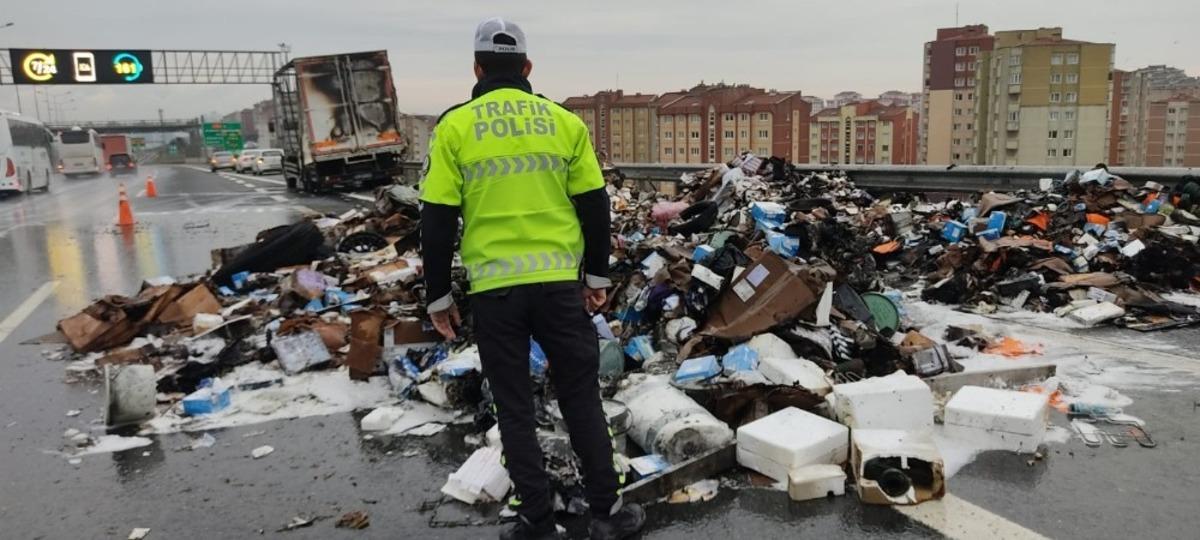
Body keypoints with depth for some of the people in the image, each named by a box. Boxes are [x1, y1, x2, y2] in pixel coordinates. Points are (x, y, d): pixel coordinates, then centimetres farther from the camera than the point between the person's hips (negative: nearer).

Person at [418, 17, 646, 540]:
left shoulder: (454, 126, -1)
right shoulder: (564, 121, 3)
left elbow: (437, 219, -2)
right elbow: (594, 204, 6)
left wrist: (438, 295, 6)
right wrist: (598, 275, 16)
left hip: (494, 290, -1)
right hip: (559, 283, 1)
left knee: (514, 407, 10)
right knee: (581, 398, 13)